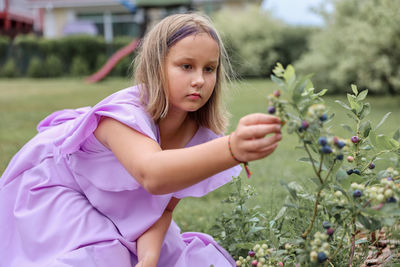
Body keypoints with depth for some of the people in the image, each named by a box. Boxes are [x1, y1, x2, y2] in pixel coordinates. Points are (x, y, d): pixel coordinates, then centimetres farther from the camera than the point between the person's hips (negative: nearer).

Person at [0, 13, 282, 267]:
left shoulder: (199, 133, -19)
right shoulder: (124, 114, -38)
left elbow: (165, 207, -12)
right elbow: (152, 174, -60)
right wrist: (233, 149, -76)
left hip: (118, 206, 6)